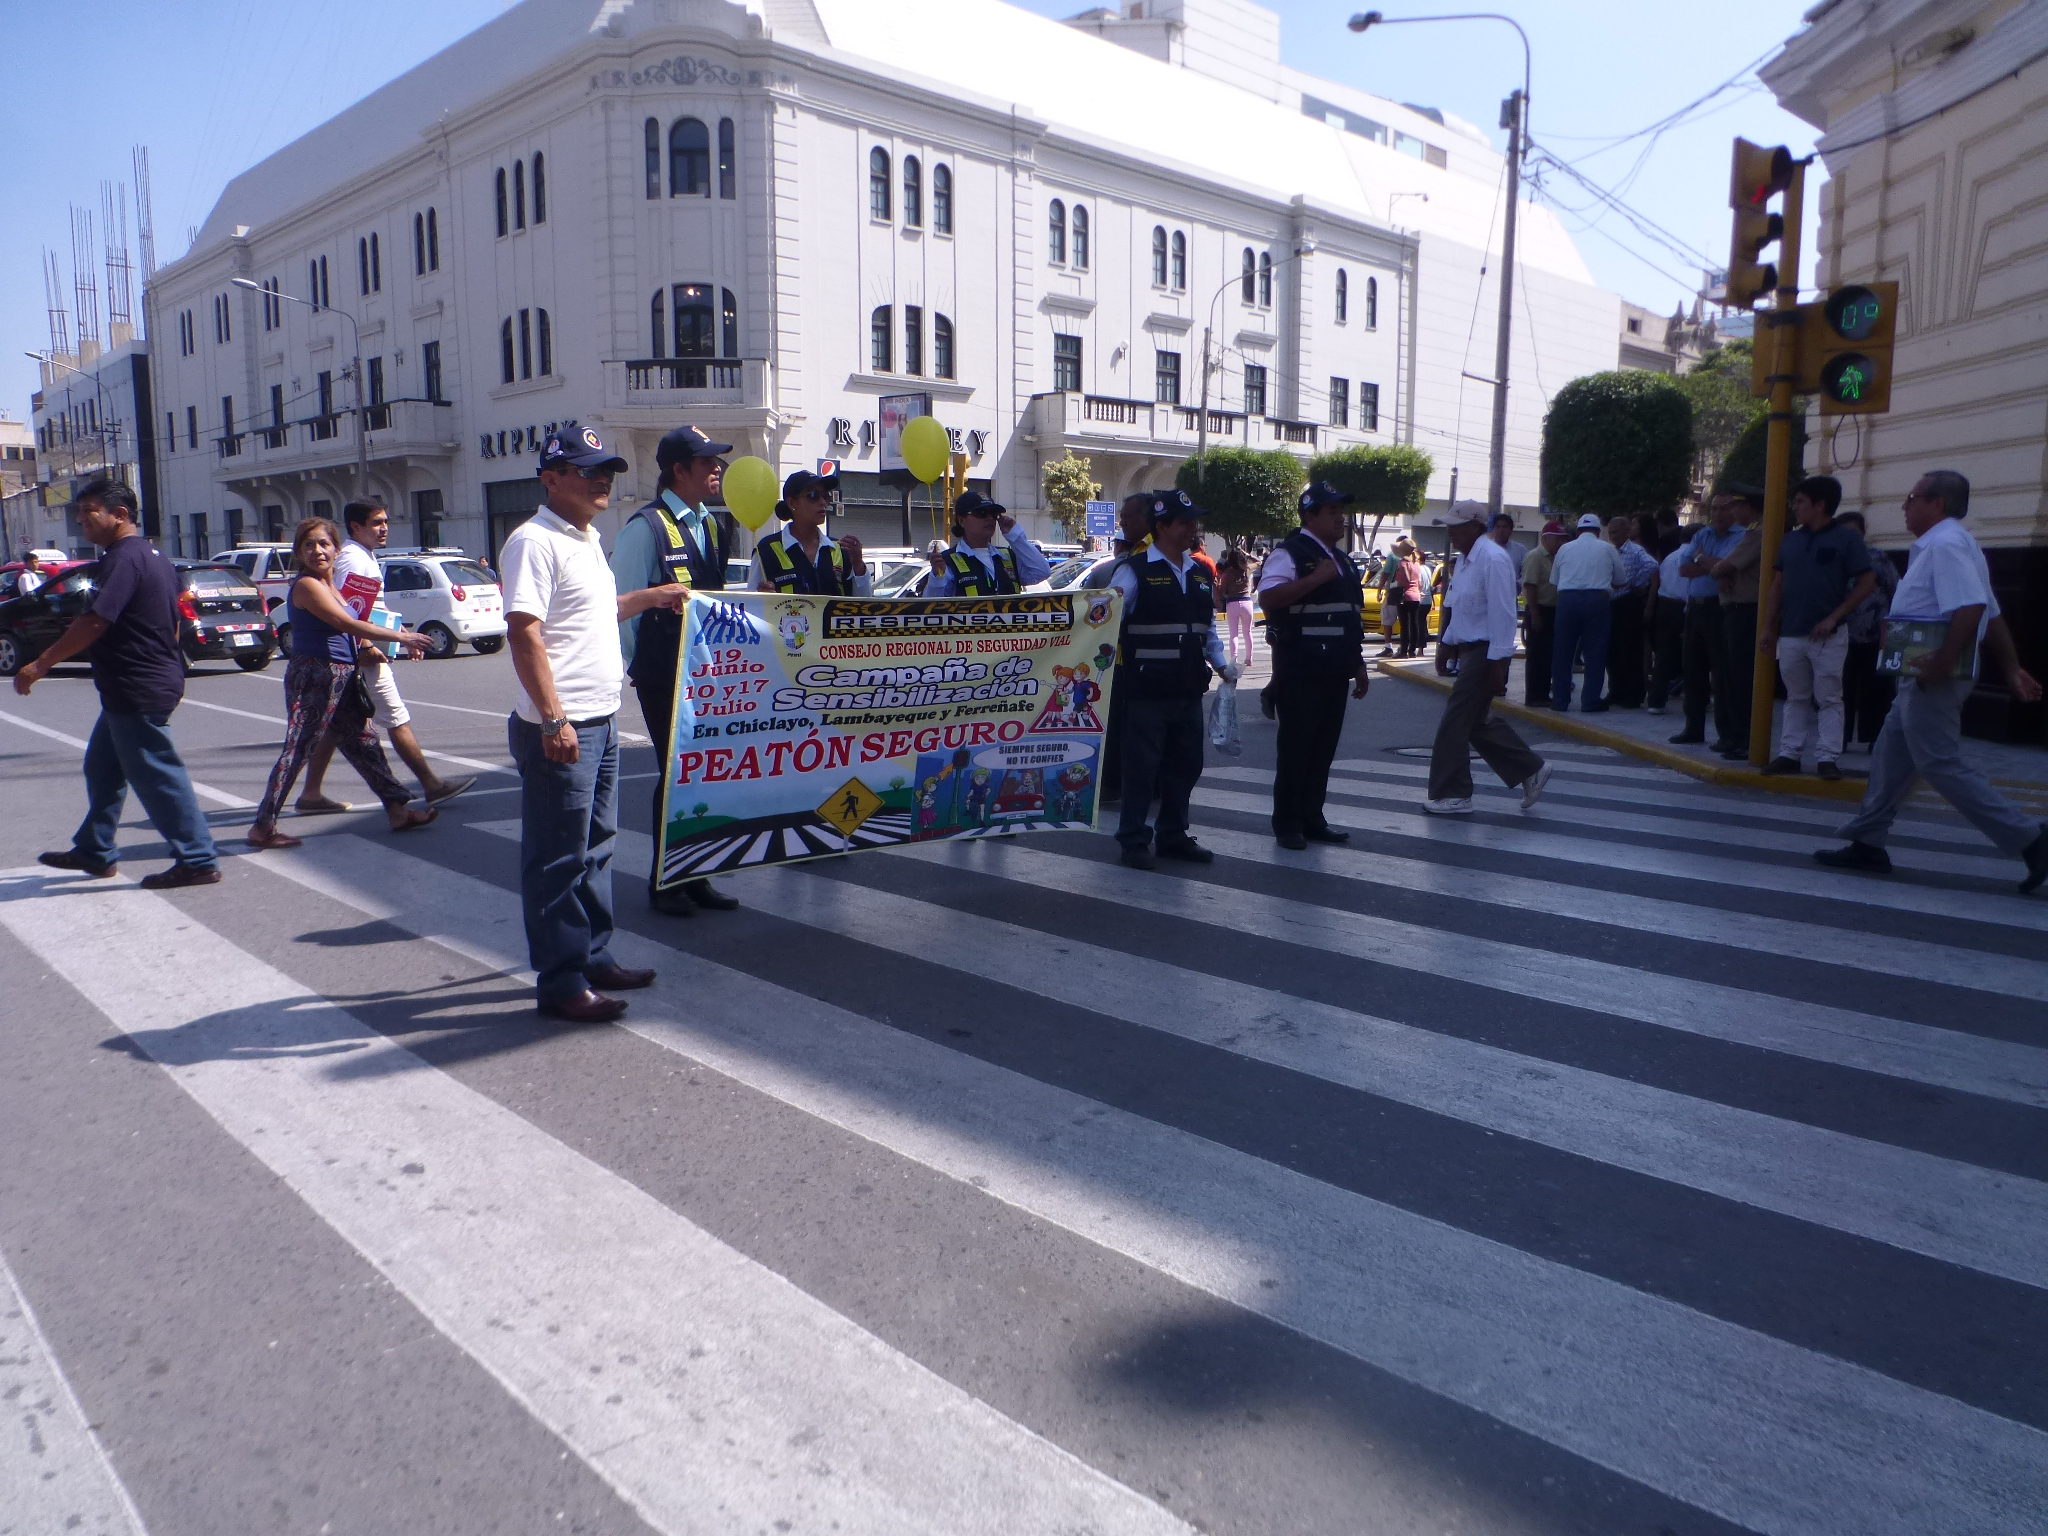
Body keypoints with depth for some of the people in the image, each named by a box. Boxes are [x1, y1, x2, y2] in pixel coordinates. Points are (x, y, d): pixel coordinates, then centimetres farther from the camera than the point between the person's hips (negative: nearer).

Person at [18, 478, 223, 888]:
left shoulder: (123, 559, -17)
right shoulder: (153, 556, 15)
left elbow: (94, 623, -24)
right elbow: (171, 623, 22)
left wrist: (39, 666, -18)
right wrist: (172, 676, 27)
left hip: (137, 691, -11)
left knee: (158, 777, -5)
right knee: (102, 769, 19)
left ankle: (198, 861, 0)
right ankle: (95, 852, 30)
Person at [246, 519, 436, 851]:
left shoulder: (330, 586, 16)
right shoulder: (306, 585, -11)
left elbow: (346, 632, 20)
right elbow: (348, 624, -17)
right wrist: (401, 637, -11)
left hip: (341, 679, 10)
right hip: (314, 677, -9)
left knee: (364, 743, 12)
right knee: (296, 750, -8)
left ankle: (398, 810, 18)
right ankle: (262, 826, -3)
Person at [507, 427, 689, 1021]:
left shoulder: (587, 540, 17)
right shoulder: (535, 541, -13)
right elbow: (524, 632, -21)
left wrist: (651, 596, 26)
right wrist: (553, 719, -25)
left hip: (601, 721, 10)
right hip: (559, 728, -10)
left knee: (595, 847, 16)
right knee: (560, 857, -2)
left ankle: (595, 957, 28)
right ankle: (560, 982, 6)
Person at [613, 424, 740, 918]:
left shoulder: (711, 526, 11)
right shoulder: (647, 527, -11)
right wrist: (623, 669, -9)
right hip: (663, 675, -7)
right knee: (676, 772, 0)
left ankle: (695, 877, 23)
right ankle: (664, 883, 16)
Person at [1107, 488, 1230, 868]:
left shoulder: (1200, 574, 15)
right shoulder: (1135, 570, -6)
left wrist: (1222, 664, 10)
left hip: (1189, 689, 7)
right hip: (1147, 689, -6)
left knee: (1185, 764, 13)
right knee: (1142, 765, 0)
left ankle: (1173, 834, 27)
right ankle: (1135, 840, 11)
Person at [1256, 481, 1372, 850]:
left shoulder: (1341, 560, 19)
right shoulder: (1290, 553, -8)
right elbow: (1268, 598, -24)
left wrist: (1359, 664, 21)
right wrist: (1317, 578, -24)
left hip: (1334, 671, 8)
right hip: (1301, 670, -8)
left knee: (1324, 748, 11)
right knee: (1295, 747, -2)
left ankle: (1312, 818, 20)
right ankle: (1287, 824, 7)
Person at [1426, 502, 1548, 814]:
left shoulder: (1492, 559, -18)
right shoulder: (1466, 559, 12)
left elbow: (1502, 613, -22)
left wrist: (1498, 663, -23)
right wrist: (1447, 643, 20)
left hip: (1486, 652, -10)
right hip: (1468, 649, 10)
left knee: (1454, 723, -5)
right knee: (1478, 722, 16)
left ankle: (1452, 796, 4)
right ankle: (1531, 770, 26)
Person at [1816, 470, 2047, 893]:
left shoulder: (1945, 545, -15)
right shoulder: (1948, 544, 19)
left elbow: (1972, 608, -28)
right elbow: (1992, 615, 21)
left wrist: (1942, 662, -26)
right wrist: (2011, 668, 21)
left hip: (1933, 679, -11)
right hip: (1928, 678, 11)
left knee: (1941, 764, -8)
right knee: (1891, 756, 13)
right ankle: (1868, 843, 18)